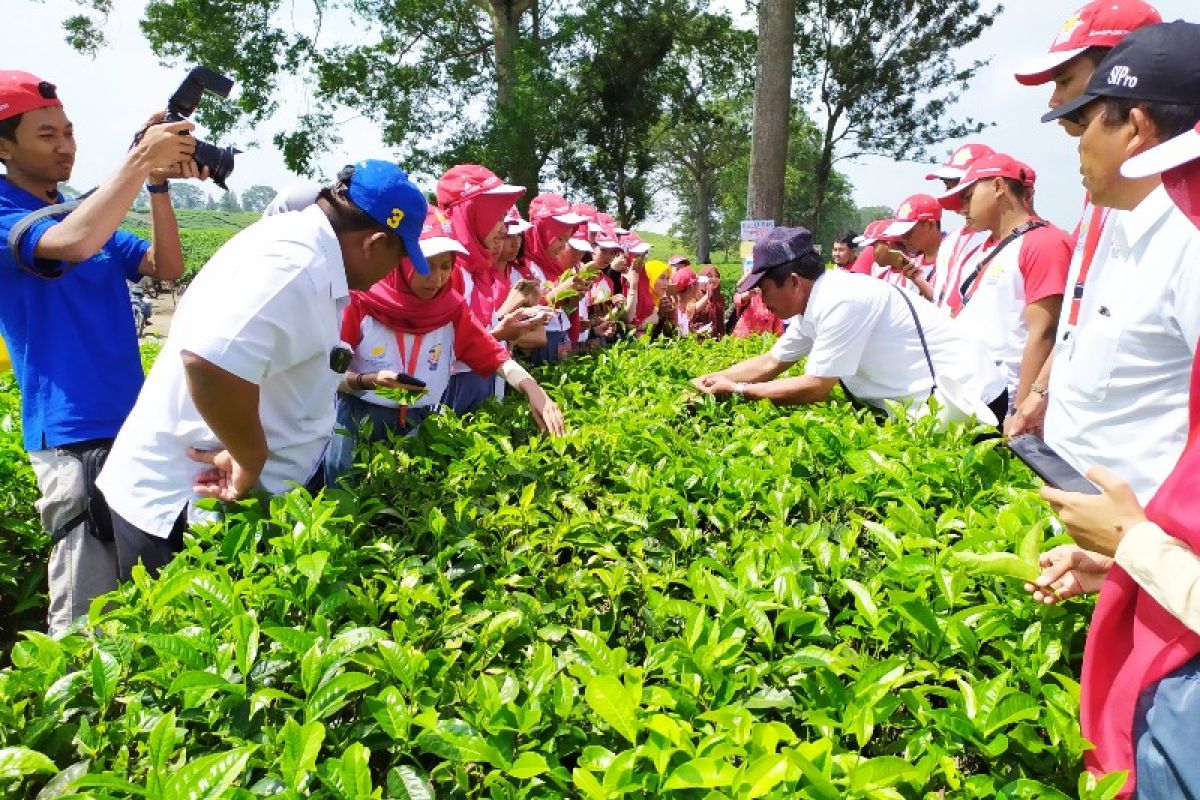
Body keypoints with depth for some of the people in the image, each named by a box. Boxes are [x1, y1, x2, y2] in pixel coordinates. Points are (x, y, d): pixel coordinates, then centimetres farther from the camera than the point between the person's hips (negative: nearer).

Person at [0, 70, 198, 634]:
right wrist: (139, 159, -25)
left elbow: (167, 267, 6)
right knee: (86, 617, -7)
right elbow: (75, 244, -29)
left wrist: (158, 183, -6)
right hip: (73, 433, -8)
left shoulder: (85, 213, 15)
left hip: (131, 422, 8)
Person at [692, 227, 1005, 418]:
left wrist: (736, 389, -12)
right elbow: (771, 362, 15)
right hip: (924, 405, 8)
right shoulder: (812, 305, 5)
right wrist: (712, 379, 6)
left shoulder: (841, 302, -23)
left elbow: (815, 388, -20)